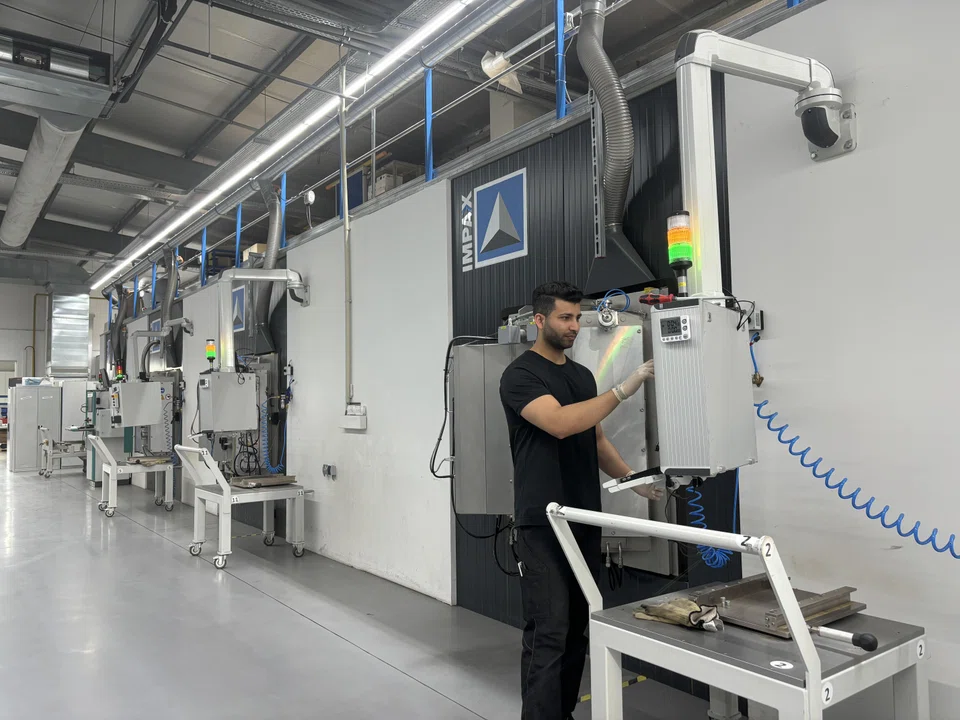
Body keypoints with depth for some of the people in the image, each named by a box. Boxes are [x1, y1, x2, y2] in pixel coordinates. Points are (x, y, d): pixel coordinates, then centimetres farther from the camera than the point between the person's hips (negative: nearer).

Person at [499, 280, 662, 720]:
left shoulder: (583, 375, 14)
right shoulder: (521, 375, -12)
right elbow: (560, 423, -28)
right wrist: (623, 391, -30)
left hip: (585, 521, 8)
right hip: (543, 527, -8)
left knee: (577, 630, 16)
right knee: (548, 634, -5)